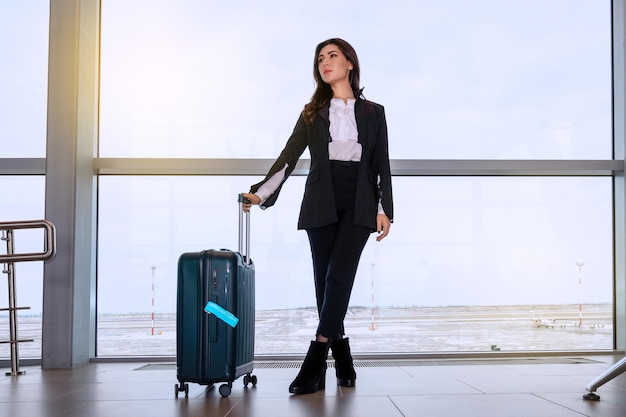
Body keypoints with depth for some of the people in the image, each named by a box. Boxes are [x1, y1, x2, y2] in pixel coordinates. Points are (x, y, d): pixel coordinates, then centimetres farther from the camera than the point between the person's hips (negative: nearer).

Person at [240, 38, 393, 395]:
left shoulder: (373, 112, 12)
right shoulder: (312, 113, 13)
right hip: (321, 204, 2)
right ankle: (343, 364, 11)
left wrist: (384, 209, -1)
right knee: (325, 281, 0)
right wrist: (260, 193, -7)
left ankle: (316, 361, -16)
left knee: (339, 274, -16)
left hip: (358, 204, -1)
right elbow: (289, 158, 5)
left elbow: (382, 165, 8)